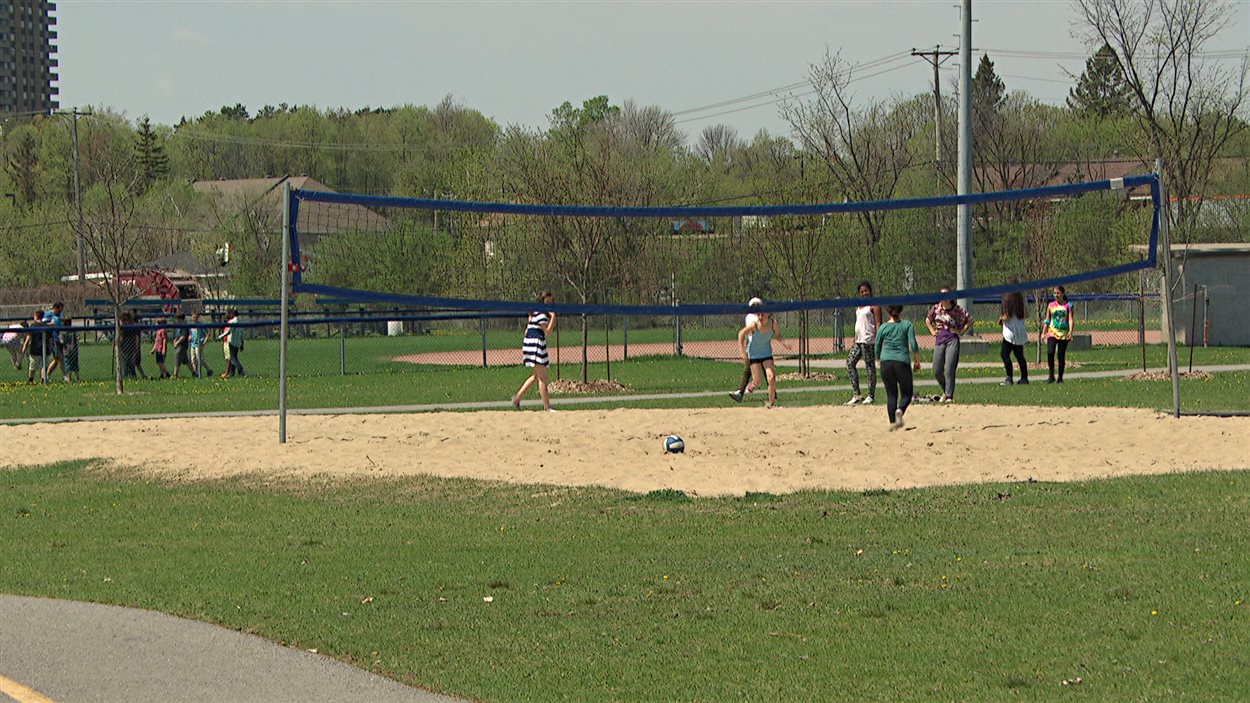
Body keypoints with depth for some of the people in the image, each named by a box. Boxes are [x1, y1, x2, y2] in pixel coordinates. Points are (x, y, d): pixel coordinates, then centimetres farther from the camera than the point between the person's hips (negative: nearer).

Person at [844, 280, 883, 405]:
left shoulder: (874, 305, -6)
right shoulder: (859, 306, 19)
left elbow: (878, 324, -11)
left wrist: (878, 341, -19)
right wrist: (854, 341, 19)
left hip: (869, 340, -9)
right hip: (859, 341, 9)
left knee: (870, 367, -4)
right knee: (850, 362, 2)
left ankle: (870, 396, 2)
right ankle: (856, 394, 3)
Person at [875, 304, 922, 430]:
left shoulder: (883, 328, 6)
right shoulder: (907, 325, 2)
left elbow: (877, 350, 12)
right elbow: (913, 345, -6)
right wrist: (917, 361, 6)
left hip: (886, 363, 2)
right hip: (902, 362, -2)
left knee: (891, 394, 8)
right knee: (906, 393, 9)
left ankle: (893, 423, -2)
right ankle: (900, 410, -21)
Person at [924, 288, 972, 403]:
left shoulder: (957, 310, -5)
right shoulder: (936, 308, 6)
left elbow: (970, 320, 1)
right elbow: (927, 320, 24)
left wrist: (961, 331, -4)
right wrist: (932, 331, 12)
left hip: (952, 340, -4)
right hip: (939, 340, 4)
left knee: (949, 369, -12)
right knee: (937, 371, 3)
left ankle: (949, 396, -7)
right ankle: (945, 391, 26)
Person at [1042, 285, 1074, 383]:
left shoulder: (1068, 306, 2)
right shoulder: (1051, 305, 9)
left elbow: (1070, 320, -4)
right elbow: (1047, 320, 12)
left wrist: (1070, 332, -16)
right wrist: (1044, 332, 6)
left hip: (1064, 334, -1)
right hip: (1052, 333, 1)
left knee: (1062, 356, 2)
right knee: (1050, 353, -18)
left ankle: (1060, 378, 13)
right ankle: (1051, 376, -10)